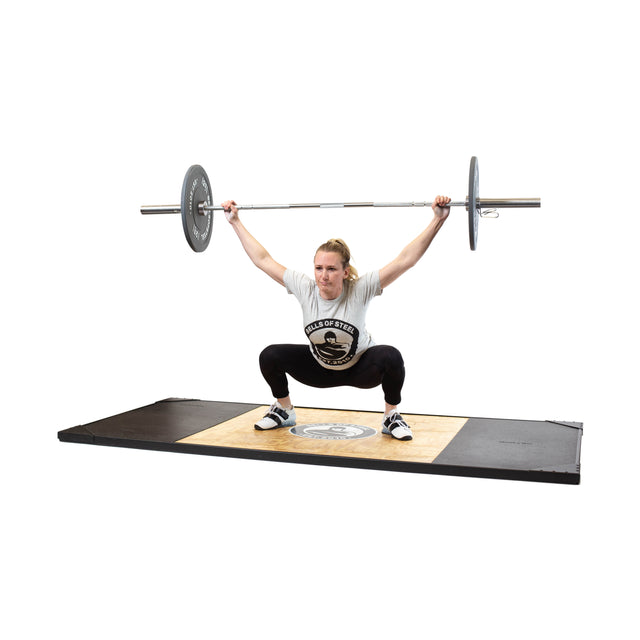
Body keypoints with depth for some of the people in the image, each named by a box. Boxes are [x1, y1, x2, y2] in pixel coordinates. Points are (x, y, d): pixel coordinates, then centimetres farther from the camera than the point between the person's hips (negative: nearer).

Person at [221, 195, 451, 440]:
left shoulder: (360, 291, -29)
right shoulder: (305, 289, -23)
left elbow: (405, 259, -36)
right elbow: (263, 260, -17)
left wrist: (438, 219, -43)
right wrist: (235, 221, -14)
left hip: (360, 368, -2)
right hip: (319, 369, 3)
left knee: (390, 356, -34)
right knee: (269, 356, -17)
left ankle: (392, 417, -7)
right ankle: (283, 411, 11)